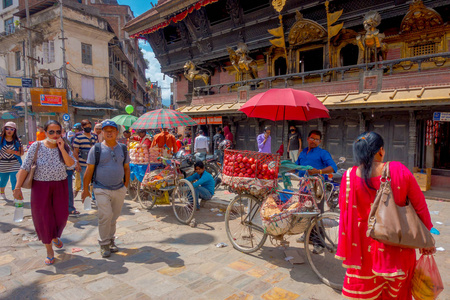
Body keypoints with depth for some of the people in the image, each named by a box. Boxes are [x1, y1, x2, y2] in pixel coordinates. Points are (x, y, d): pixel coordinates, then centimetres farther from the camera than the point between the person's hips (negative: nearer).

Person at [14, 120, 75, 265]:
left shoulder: (65, 147, -2)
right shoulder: (36, 146, -9)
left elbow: (72, 164, -15)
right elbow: (25, 168, -10)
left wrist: (62, 149, -22)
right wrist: (18, 188, -14)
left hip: (60, 186, 2)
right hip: (41, 186, -2)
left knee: (61, 215, 9)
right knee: (43, 217, 4)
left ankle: (55, 237, 43)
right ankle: (49, 249, 22)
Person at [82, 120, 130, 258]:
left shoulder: (123, 148, 6)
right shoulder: (96, 149, -3)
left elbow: (127, 168, 13)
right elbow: (89, 170, -1)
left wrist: (126, 185, 10)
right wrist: (85, 189, 0)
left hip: (119, 189, 3)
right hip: (102, 189, -3)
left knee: (114, 217, 12)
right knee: (105, 216, -9)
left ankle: (110, 240, 29)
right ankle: (104, 243, 9)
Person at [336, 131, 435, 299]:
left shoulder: (349, 176, -13)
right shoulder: (399, 170, -13)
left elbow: (345, 213, -4)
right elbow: (420, 206, -3)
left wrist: (346, 251, 9)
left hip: (366, 247, 0)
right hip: (398, 246, 1)